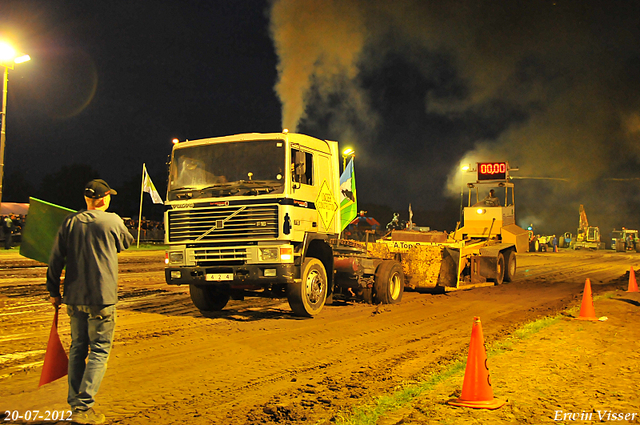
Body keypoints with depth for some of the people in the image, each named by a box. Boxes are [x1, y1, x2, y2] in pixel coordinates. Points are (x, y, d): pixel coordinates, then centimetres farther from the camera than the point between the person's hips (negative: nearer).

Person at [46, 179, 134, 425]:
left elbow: (55, 259, 6)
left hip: (74, 298, 5)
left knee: (78, 348, 15)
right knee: (99, 350, 2)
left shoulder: (69, 222, 4)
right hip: (102, 298, -5)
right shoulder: (112, 221, -6)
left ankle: (75, 404, 21)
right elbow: (126, 243, 12)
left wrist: (54, 292, 16)